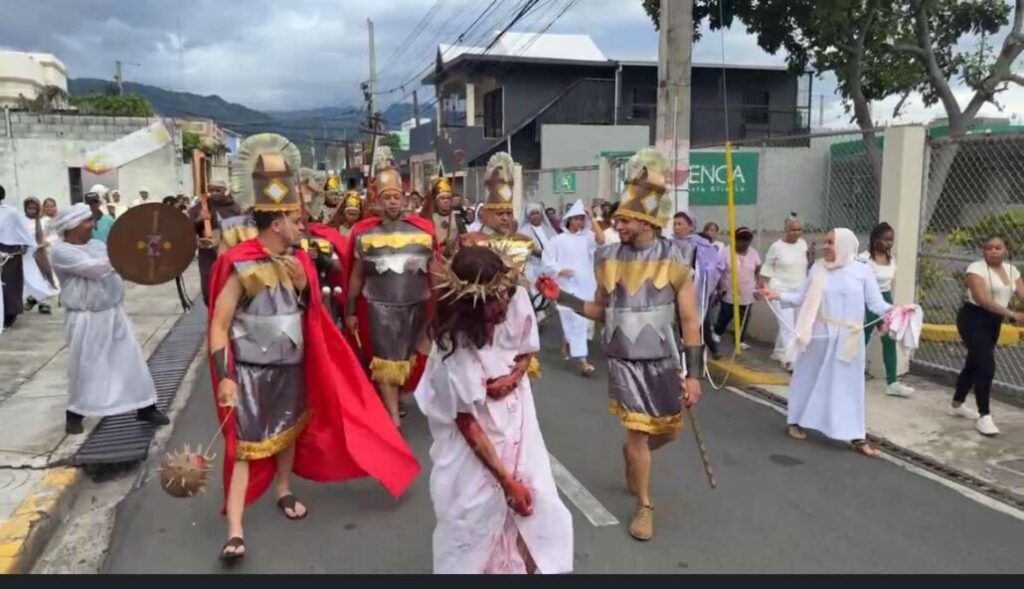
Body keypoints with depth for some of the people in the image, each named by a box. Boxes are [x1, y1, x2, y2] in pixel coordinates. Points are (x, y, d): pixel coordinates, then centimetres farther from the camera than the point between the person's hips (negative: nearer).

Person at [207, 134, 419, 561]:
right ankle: (235, 531, 0)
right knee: (246, 446, -4)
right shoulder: (242, 266, -17)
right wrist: (223, 377, -21)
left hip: (292, 366, 7)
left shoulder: (296, 261, 1)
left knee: (290, 431, 20)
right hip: (252, 370, -6)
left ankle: (284, 492, 42)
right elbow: (218, 324, -17)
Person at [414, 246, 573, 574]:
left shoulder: (518, 300, -18)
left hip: (516, 421, 5)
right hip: (473, 439, -5)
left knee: (538, 504, 7)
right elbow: (467, 423, -21)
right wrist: (505, 479, -17)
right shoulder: (454, 347, -30)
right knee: (474, 515, 0)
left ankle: (536, 565, 30)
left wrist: (512, 378, -17)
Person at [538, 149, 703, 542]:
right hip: (624, 361, 0)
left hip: (663, 362, 0)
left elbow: (689, 321, -7)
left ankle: (631, 454, 46)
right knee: (638, 433, 1)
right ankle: (644, 506, 21)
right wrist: (560, 297, -4)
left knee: (668, 430, 13)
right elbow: (601, 311, 8)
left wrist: (694, 374, -10)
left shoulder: (673, 260, -9)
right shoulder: (609, 258, -2)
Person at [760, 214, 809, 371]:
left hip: (799, 290, 5)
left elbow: (806, 266, 15)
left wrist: (809, 258, -6)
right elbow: (767, 268, -2)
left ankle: (778, 353, 29)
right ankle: (790, 360, -12)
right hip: (781, 290, -5)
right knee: (787, 324, -11)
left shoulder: (803, 243, 4)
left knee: (788, 324, 13)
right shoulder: (776, 247, -10)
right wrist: (760, 286, -8)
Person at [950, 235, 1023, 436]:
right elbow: (982, 299, -25)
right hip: (973, 319, -7)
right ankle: (984, 417, -7)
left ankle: (957, 405, 30)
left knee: (974, 363, 16)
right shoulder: (976, 268, -14)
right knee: (986, 366, -14)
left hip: (994, 322, 7)